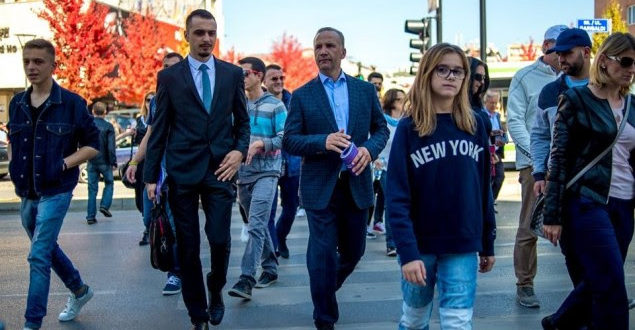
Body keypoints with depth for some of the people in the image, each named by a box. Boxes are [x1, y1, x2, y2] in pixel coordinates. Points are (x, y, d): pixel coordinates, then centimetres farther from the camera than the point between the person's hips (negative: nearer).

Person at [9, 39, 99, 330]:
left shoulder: (72, 103, -10)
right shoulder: (17, 103, 5)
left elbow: (92, 145, -6)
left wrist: (63, 164, -17)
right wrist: (13, 165, 4)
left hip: (55, 191, -6)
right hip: (27, 192, 6)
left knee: (38, 256, -9)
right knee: (47, 248, 20)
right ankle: (80, 291, 42)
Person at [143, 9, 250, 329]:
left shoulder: (232, 74, 8)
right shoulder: (169, 76, 4)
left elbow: (242, 121, 14)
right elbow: (159, 130, 4)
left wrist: (239, 151, -5)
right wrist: (151, 176, 2)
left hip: (219, 169, 1)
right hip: (182, 171, 0)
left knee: (220, 240, -6)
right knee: (187, 248, 4)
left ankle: (215, 291, 26)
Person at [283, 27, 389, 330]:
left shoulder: (365, 90, 7)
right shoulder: (302, 95, 0)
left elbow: (381, 128, 11)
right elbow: (289, 141, -5)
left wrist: (369, 149, -11)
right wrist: (324, 141, -22)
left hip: (357, 184, 3)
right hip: (320, 186, -3)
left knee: (353, 251, 15)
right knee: (323, 255, -1)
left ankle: (326, 288, 46)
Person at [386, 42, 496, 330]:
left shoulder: (475, 125, 3)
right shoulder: (409, 128, -6)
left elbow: (483, 188, 7)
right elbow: (397, 196, -12)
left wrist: (487, 244, 9)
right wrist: (407, 252, -20)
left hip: (463, 245, 1)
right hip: (420, 244, -1)